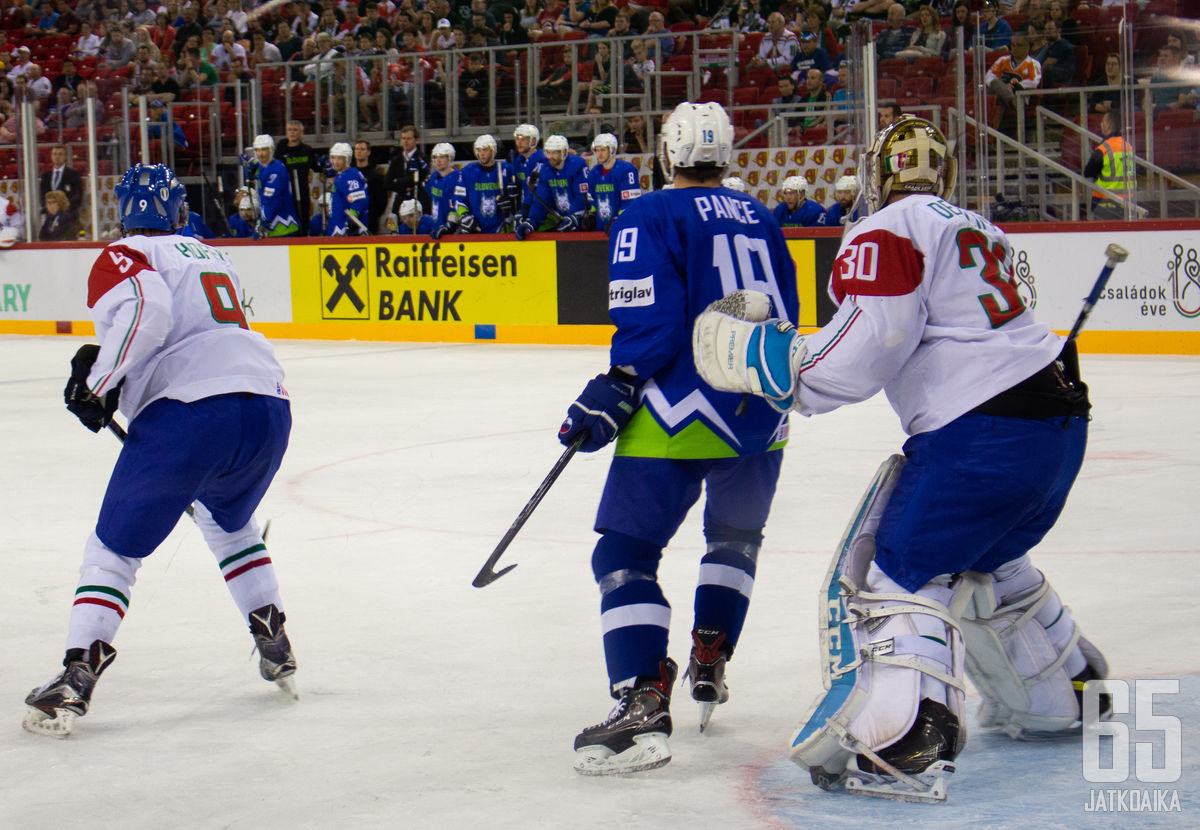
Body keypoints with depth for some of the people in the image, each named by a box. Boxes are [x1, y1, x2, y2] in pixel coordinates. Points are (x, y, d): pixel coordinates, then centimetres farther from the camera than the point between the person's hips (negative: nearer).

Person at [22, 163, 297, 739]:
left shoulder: (121, 256, 7)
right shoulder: (211, 257, 29)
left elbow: (145, 312, -14)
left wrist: (97, 384, -6)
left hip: (189, 411, -6)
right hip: (268, 404, 6)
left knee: (115, 548, 7)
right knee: (228, 522, 34)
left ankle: (75, 681, -4)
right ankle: (275, 649, 28)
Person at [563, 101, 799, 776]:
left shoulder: (649, 217, -4)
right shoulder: (759, 219, 15)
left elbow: (650, 323, -15)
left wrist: (612, 397, -11)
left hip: (684, 415, -6)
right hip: (765, 417, 6)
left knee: (626, 553, -3)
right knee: (736, 536, 30)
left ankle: (643, 703, -19)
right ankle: (710, 665, 31)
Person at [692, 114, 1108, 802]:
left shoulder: (889, 232, -5)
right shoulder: (980, 231, 22)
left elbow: (864, 350, -16)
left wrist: (758, 356, -9)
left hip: (986, 429, -9)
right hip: (1060, 415, 9)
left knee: (899, 572, -7)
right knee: (982, 563, 29)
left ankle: (900, 749, -24)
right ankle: (1066, 691, 44)